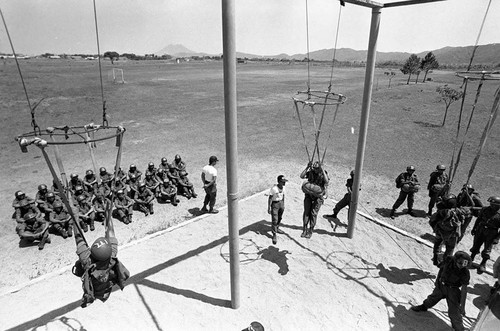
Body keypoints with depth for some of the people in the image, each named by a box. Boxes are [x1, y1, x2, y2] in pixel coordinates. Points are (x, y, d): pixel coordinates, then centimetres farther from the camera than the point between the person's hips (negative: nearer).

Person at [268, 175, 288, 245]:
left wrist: (283, 205, 18)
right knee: (274, 220, -5)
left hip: (281, 203, 7)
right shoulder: (274, 188, -24)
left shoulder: (283, 187, -4)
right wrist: (269, 208, -16)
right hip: (275, 204, -7)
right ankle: (274, 235, 5)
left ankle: (277, 228, 45)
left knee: (280, 218, 21)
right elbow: (270, 198, -18)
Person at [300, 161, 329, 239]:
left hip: (318, 196, -2)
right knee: (306, 212, -2)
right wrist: (307, 167, -18)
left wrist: (322, 170, -28)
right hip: (309, 195, 2)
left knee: (313, 213, -2)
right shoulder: (310, 172, -1)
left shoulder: (323, 174, -6)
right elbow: (301, 176, -14)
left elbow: (326, 181, -26)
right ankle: (304, 230, 8)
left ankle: (310, 231, 11)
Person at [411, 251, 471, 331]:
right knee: (432, 298, 24)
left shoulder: (465, 273, -29)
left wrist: (462, 305, -23)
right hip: (441, 285, 4)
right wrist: (437, 280, 12)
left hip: (452, 290, -4)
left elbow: (464, 290, -24)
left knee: (454, 311, -2)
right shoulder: (449, 260, -22)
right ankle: (424, 306, 52)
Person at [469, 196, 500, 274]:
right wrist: (474, 229, 15)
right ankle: (471, 258, 35)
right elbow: (478, 219, 11)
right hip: (480, 231, 4)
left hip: (491, 234, -3)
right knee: (475, 246, 15)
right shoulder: (485, 209, -3)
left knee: (486, 251, 3)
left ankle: (483, 264, 23)